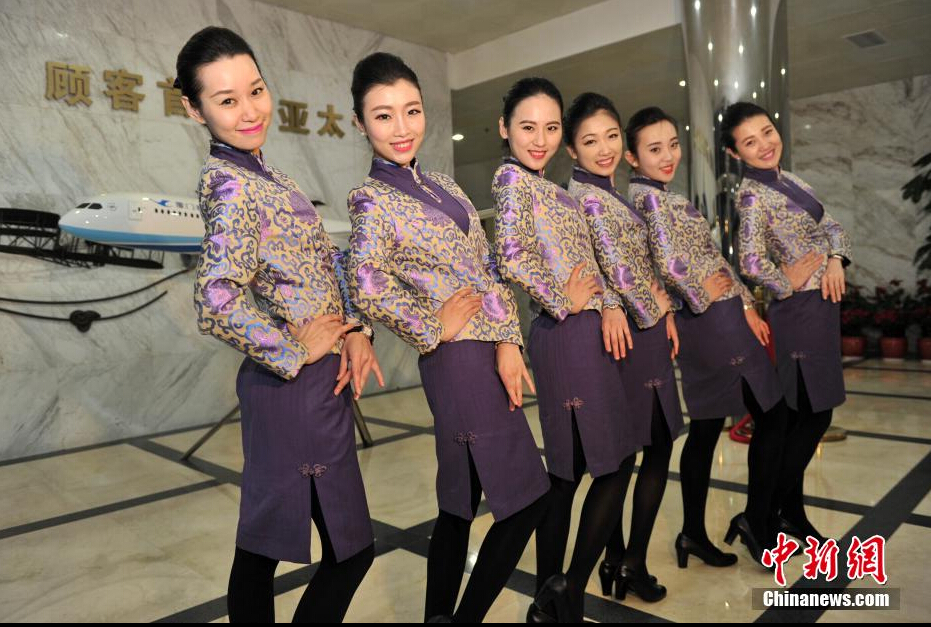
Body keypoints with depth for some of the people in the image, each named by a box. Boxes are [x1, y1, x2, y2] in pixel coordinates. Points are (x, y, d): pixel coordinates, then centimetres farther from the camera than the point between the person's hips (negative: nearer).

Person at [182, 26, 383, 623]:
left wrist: (356, 330, -1)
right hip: (299, 389, -9)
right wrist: (297, 351, -18)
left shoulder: (262, 174, 12)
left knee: (265, 541, 20)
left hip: (317, 383, 9)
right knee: (352, 548, 5)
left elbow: (325, 262, 14)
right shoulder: (230, 186, -17)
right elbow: (216, 303, -32)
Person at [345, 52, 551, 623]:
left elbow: (489, 268, 9)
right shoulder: (372, 200, -9)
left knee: (461, 502, 14)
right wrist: (432, 329, -14)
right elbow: (368, 287, -27)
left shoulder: (443, 186, 14)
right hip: (460, 359, -8)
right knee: (527, 496, -2)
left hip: (493, 350, 8)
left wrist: (508, 341, -3)